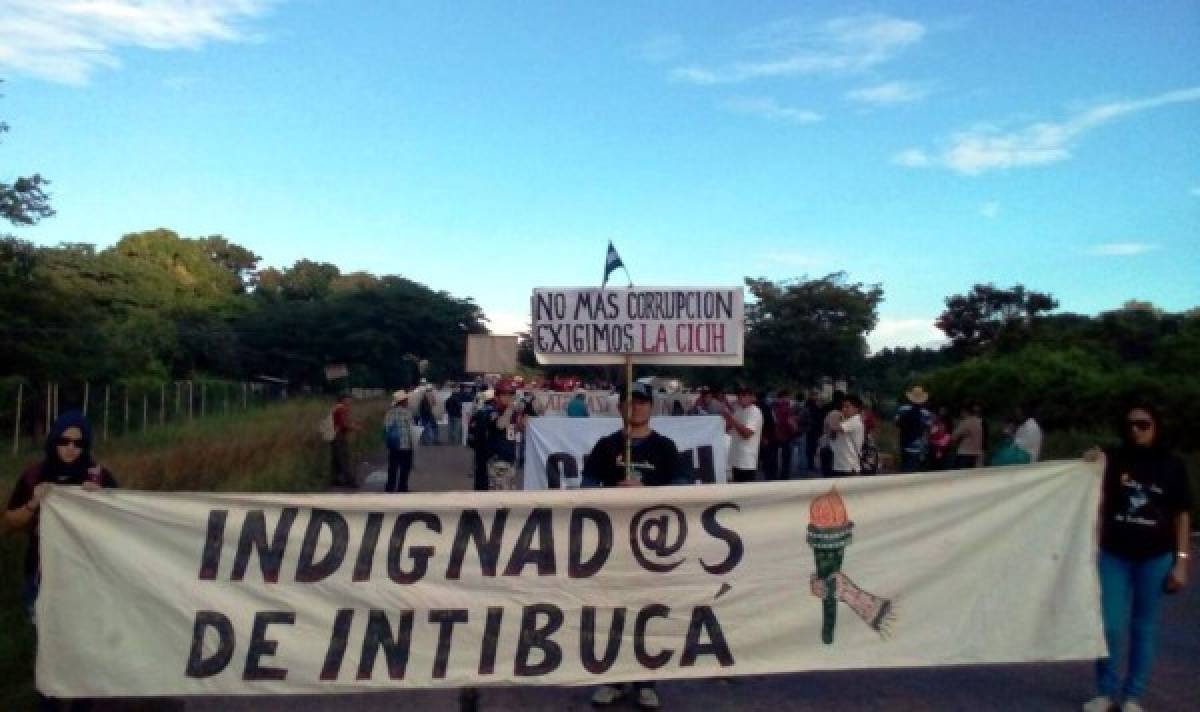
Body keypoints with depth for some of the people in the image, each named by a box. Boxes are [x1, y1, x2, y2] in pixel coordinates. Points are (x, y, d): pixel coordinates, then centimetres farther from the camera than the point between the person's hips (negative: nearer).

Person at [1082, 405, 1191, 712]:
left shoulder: (1172, 466, -1)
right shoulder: (1113, 459, -2)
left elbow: (1181, 516, 2)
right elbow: (1098, 503, -7)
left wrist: (1181, 561, -2)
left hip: (1155, 558, 0)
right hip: (1114, 555, 0)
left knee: (1144, 627, 10)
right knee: (1110, 626, 3)